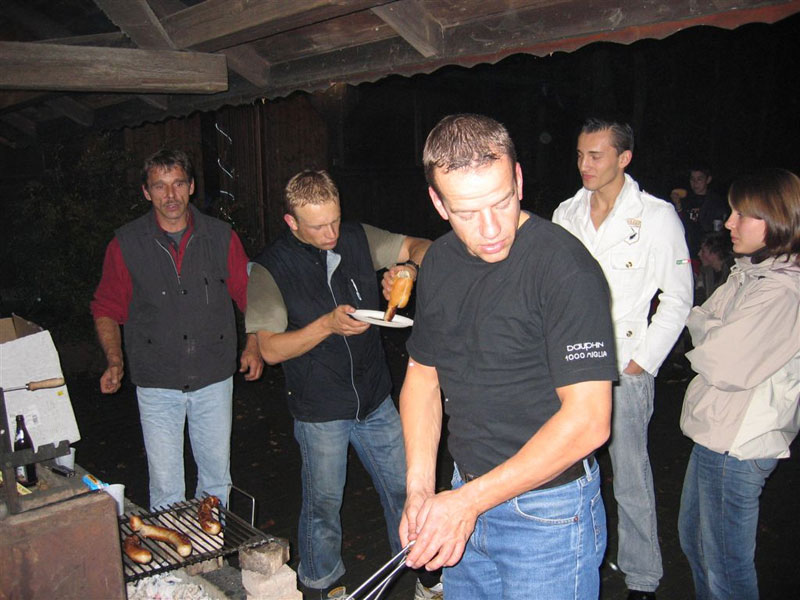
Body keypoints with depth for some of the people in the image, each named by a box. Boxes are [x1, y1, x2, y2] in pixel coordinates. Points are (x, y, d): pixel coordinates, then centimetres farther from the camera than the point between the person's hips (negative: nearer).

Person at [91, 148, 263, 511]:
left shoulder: (221, 237, 0)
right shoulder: (126, 244, -2)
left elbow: (249, 294, 9)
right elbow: (106, 309, 5)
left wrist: (253, 345, -3)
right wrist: (115, 362, -8)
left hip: (214, 379, 2)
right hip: (156, 385, -1)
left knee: (217, 480, 14)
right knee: (166, 491, 3)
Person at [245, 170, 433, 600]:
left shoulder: (357, 239, -3)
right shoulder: (271, 269, -13)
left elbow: (421, 246, 4)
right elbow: (269, 348, -15)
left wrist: (409, 267, -19)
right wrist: (328, 325, -28)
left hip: (376, 399, 4)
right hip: (320, 411, -3)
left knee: (403, 488, 15)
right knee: (323, 503, 13)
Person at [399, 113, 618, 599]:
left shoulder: (565, 268, -21)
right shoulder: (440, 261, 0)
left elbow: (588, 421, -24)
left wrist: (470, 500, -23)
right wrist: (419, 488, -4)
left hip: (548, 510, -6)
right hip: (465, 502, 6)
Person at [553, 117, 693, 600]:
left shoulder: (658, 217, -5)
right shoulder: (566, 214, 7)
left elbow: (678, 299, -2)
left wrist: (642, 362, -7)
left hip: (624, 367, -4)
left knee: (631, 479, 3)